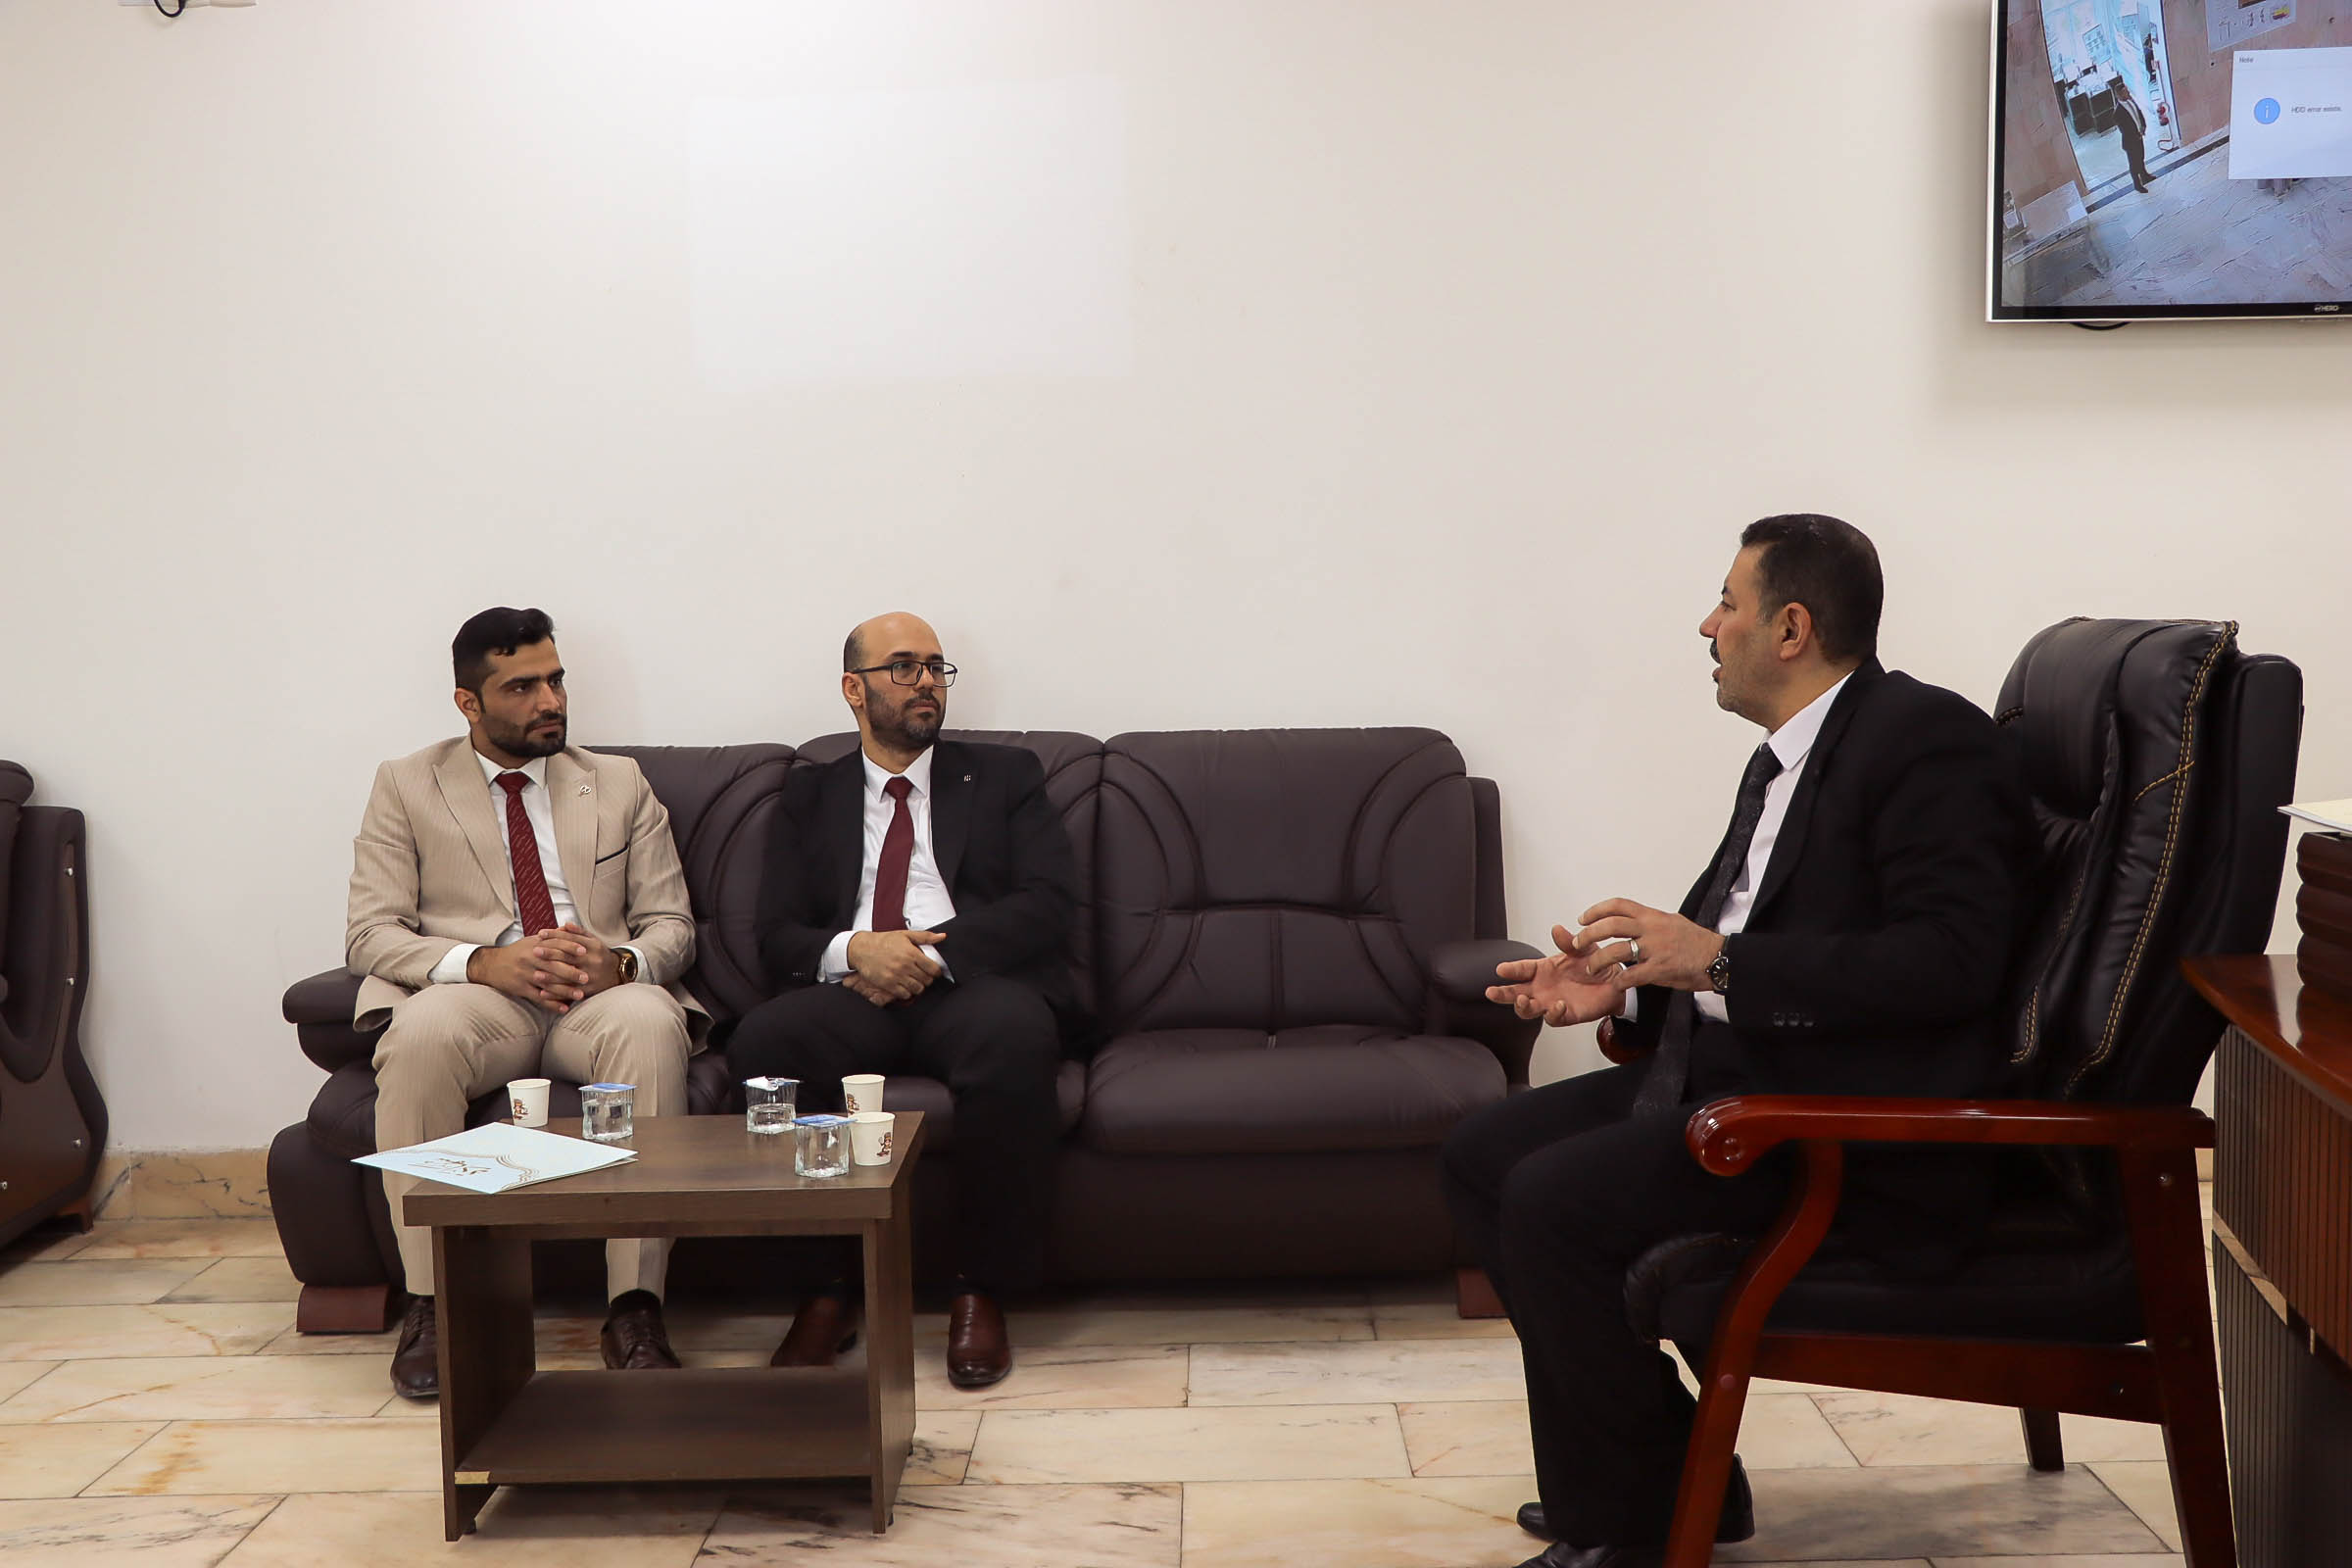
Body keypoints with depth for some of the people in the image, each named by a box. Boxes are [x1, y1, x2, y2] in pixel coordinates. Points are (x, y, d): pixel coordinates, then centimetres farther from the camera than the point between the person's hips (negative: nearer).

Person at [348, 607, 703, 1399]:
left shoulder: (620, 785, 20)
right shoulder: (405, 786, 14)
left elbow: (671, 924, 13)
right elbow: (370, 935, 3)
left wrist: (621, 962, -12)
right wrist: (485, 963, -16)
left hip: (599, 997, 1)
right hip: (475, 996, -1)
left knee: (653, 1022, -35)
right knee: (418, 1033, -37)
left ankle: (635, 1306, -34)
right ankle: (429, 1303, -28)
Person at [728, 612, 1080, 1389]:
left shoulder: (1006, 776, 19)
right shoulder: (811, 794, 23)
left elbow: (1048, 903, 4)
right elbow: (778, 933, 11)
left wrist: (931, 952, -11)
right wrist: (852, 949, -12)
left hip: (971, 985, -1)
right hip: (852, 997, 2)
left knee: (1015, 1037, -37)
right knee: (762, 1040, -32)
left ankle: (982, 1292, -23)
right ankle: (826, 1289, -20)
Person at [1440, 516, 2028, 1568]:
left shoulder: (1928, 739, -13)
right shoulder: (1787, 760, 17)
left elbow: (1950, 958, -24)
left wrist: (1718, 963, -26)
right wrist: (1624, 984, 2)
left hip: (1859, 1122, -10)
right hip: (1731, 1069, 10)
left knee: (1553, 1202, -23)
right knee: (1482, 1156, 5)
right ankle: (1597, 1480, 12)